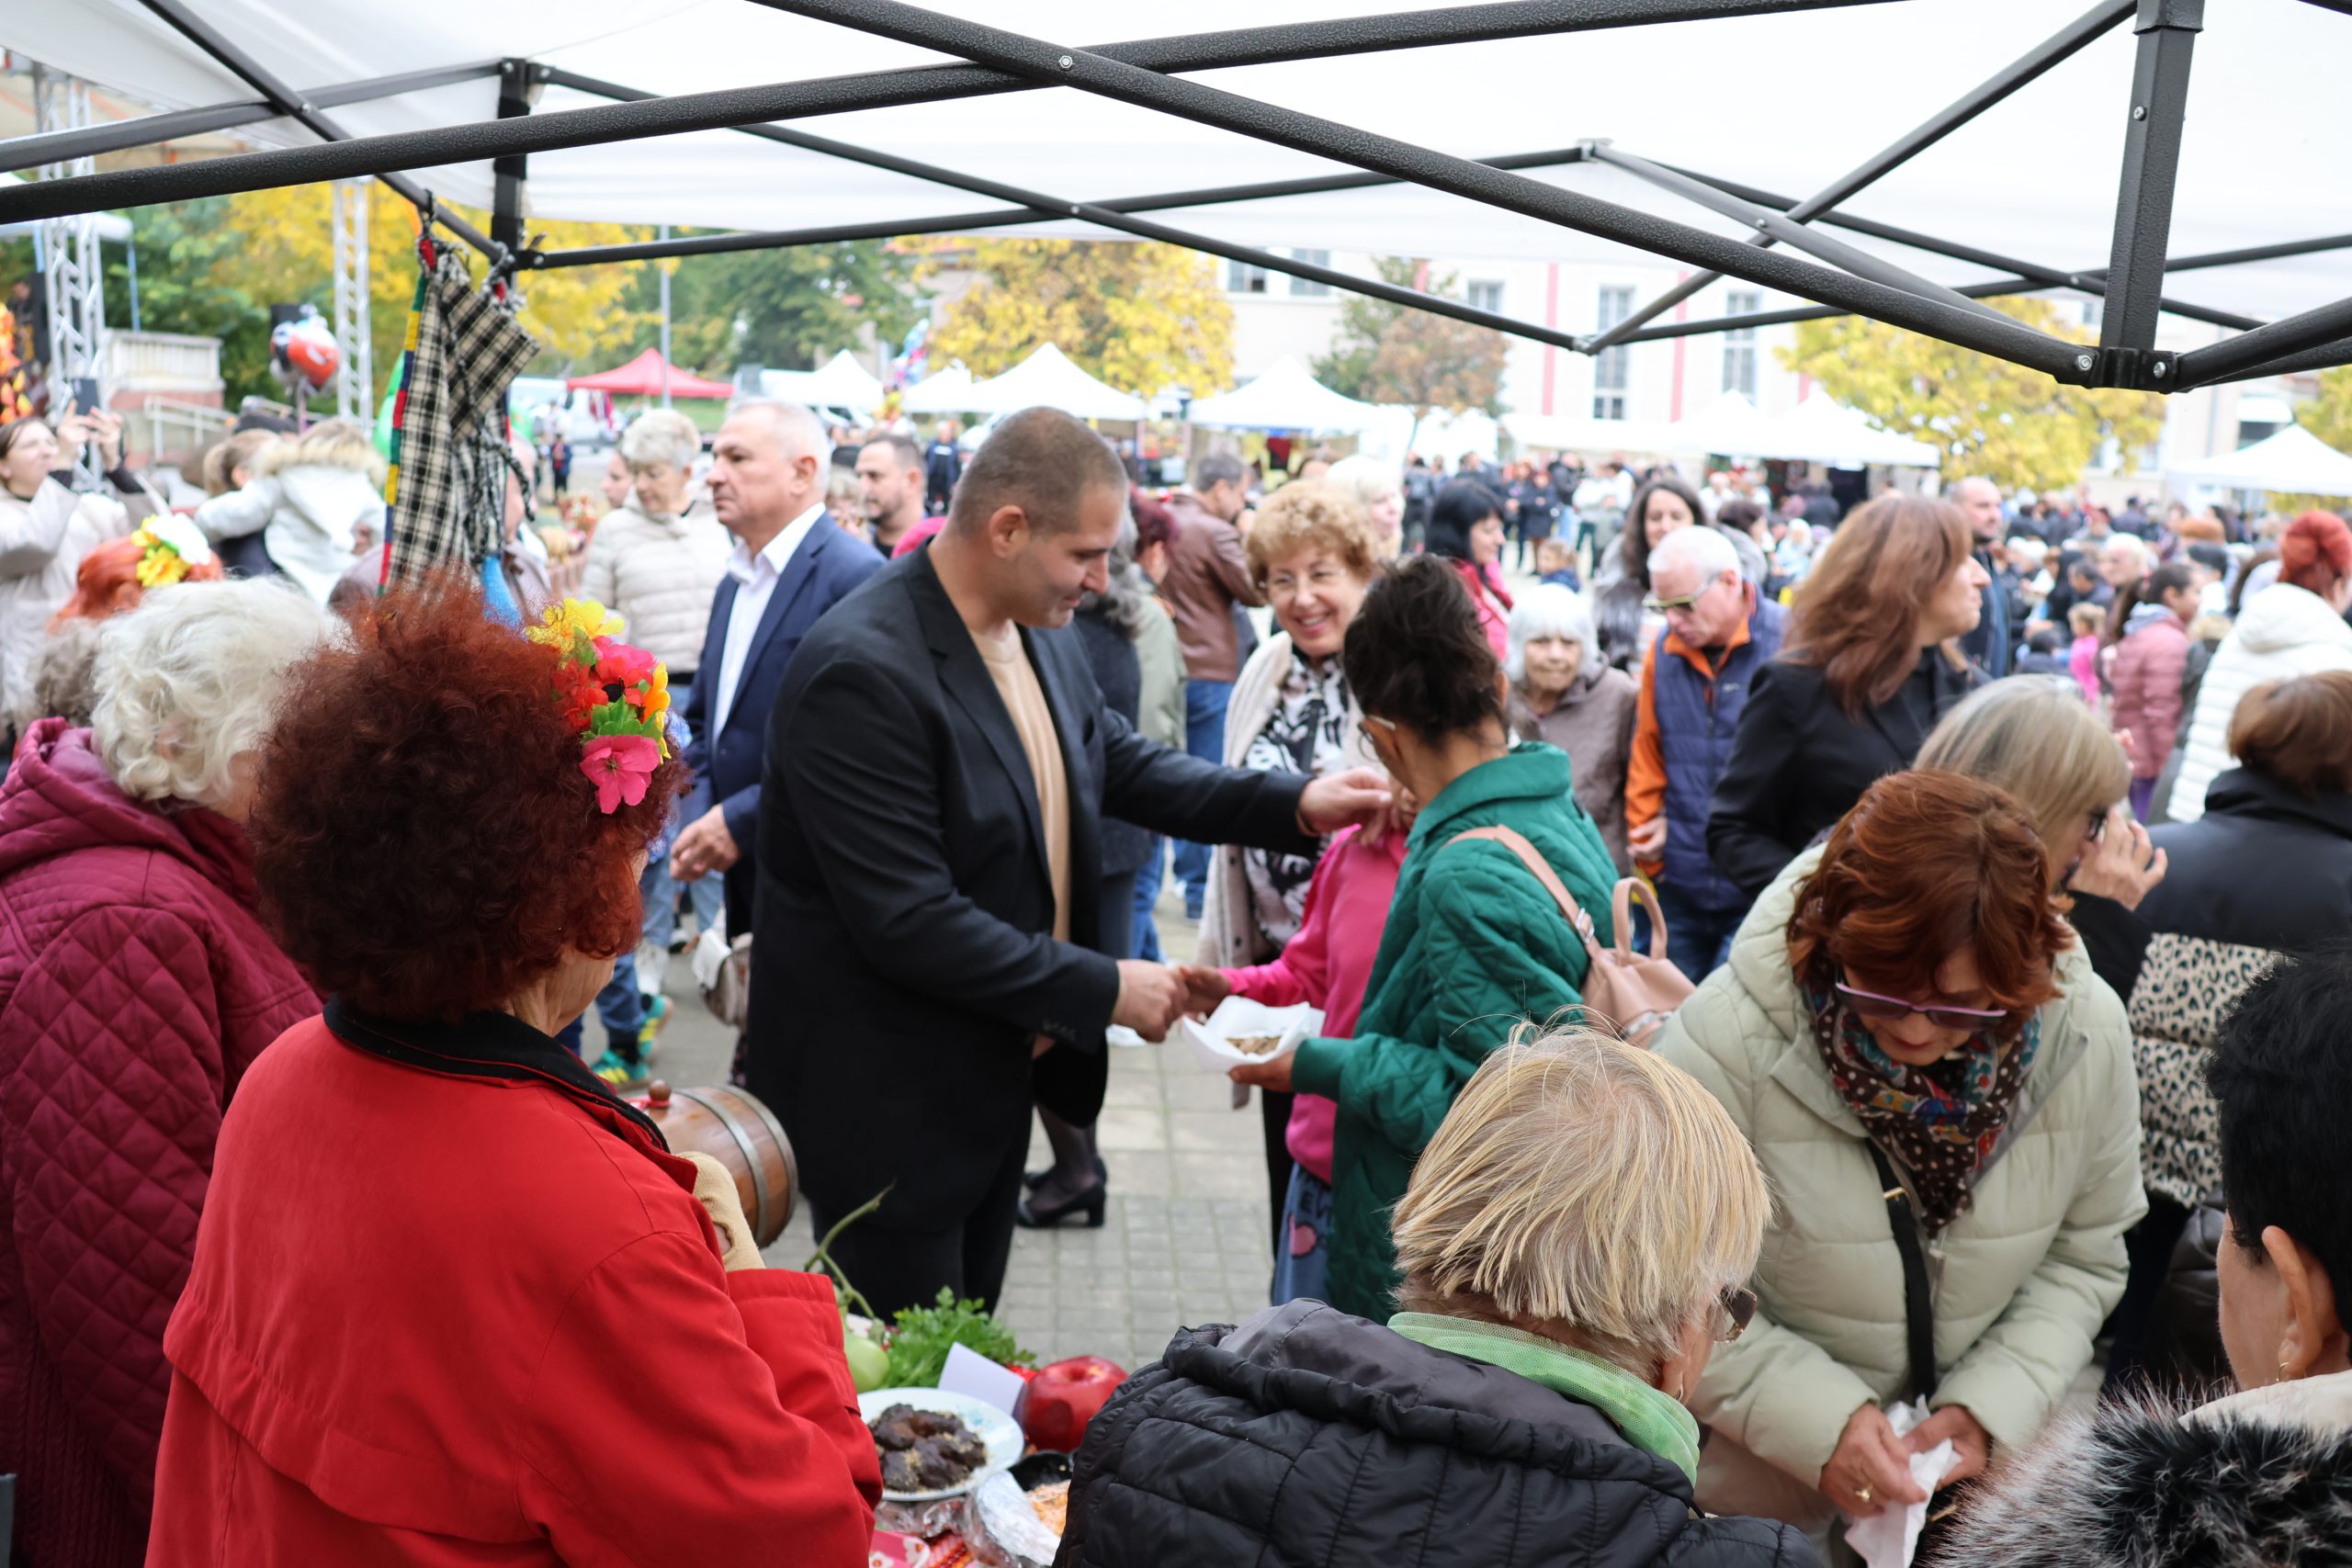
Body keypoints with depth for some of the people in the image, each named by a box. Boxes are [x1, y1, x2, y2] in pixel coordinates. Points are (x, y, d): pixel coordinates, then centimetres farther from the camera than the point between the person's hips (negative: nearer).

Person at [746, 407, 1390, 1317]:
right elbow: (908, 921, -28)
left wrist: (1294, 804, -1)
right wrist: (1105, 990, -21)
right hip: (888, 1104, -8)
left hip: (996, 1074, 8)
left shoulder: (1039, 630, 0)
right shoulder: (863, 673, -27)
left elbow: (1118, 762, 12)